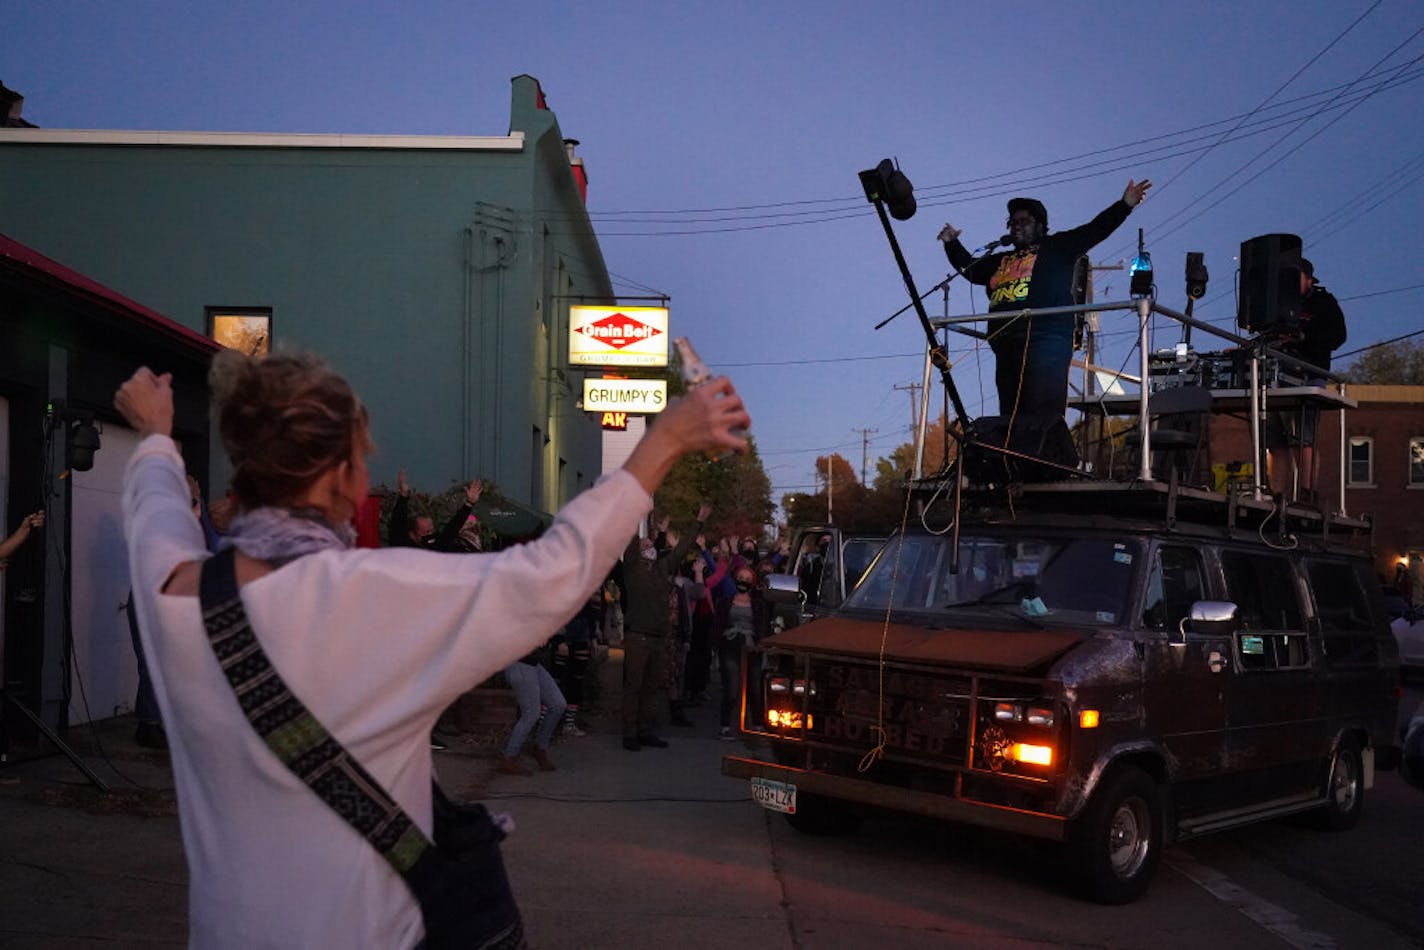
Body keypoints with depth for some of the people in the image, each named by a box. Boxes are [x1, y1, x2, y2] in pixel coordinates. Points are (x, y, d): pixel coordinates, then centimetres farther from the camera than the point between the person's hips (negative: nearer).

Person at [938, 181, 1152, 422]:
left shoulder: (1057, 247, 15)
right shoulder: (1001, 261, 30)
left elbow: (1095, 229, 7)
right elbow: (968, 267, 43)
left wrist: (1125, 204, -2)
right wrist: (952, 243, 34)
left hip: (1045, 342, -6)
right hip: (1007, 347, 6)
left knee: (1044, 416, -18)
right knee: (1011, 417, 3)